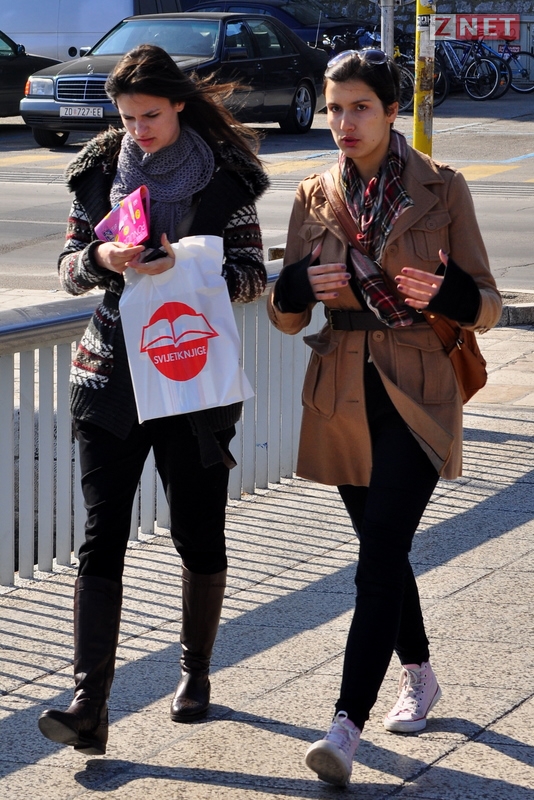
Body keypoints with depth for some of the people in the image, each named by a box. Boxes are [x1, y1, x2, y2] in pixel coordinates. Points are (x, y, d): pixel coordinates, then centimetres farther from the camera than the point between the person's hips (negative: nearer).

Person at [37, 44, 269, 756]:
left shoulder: (224, 176, -3)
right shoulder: (101, 168, 5)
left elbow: (251, 277, -5)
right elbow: (70, 269, 7)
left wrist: (183, 266, -23)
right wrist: (100, 259, -16)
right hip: (111, 374, 2)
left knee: (198, 534, 7)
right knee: (102, 536, -7)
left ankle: (197, 672, 29)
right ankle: (90, 706, -13)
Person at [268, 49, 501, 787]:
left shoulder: (442, 189, -4)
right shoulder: (314, 198, 5)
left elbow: (488, 306, -1)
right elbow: (286, 316, 9)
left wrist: (445, 292, -22)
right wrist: (302, 285, -13)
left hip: (417, 395, -4)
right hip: (343, 397, 4)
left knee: (381, 551, -14)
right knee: (381, 548, 14)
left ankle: (347, 726, -19)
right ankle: (419, 679, 37)